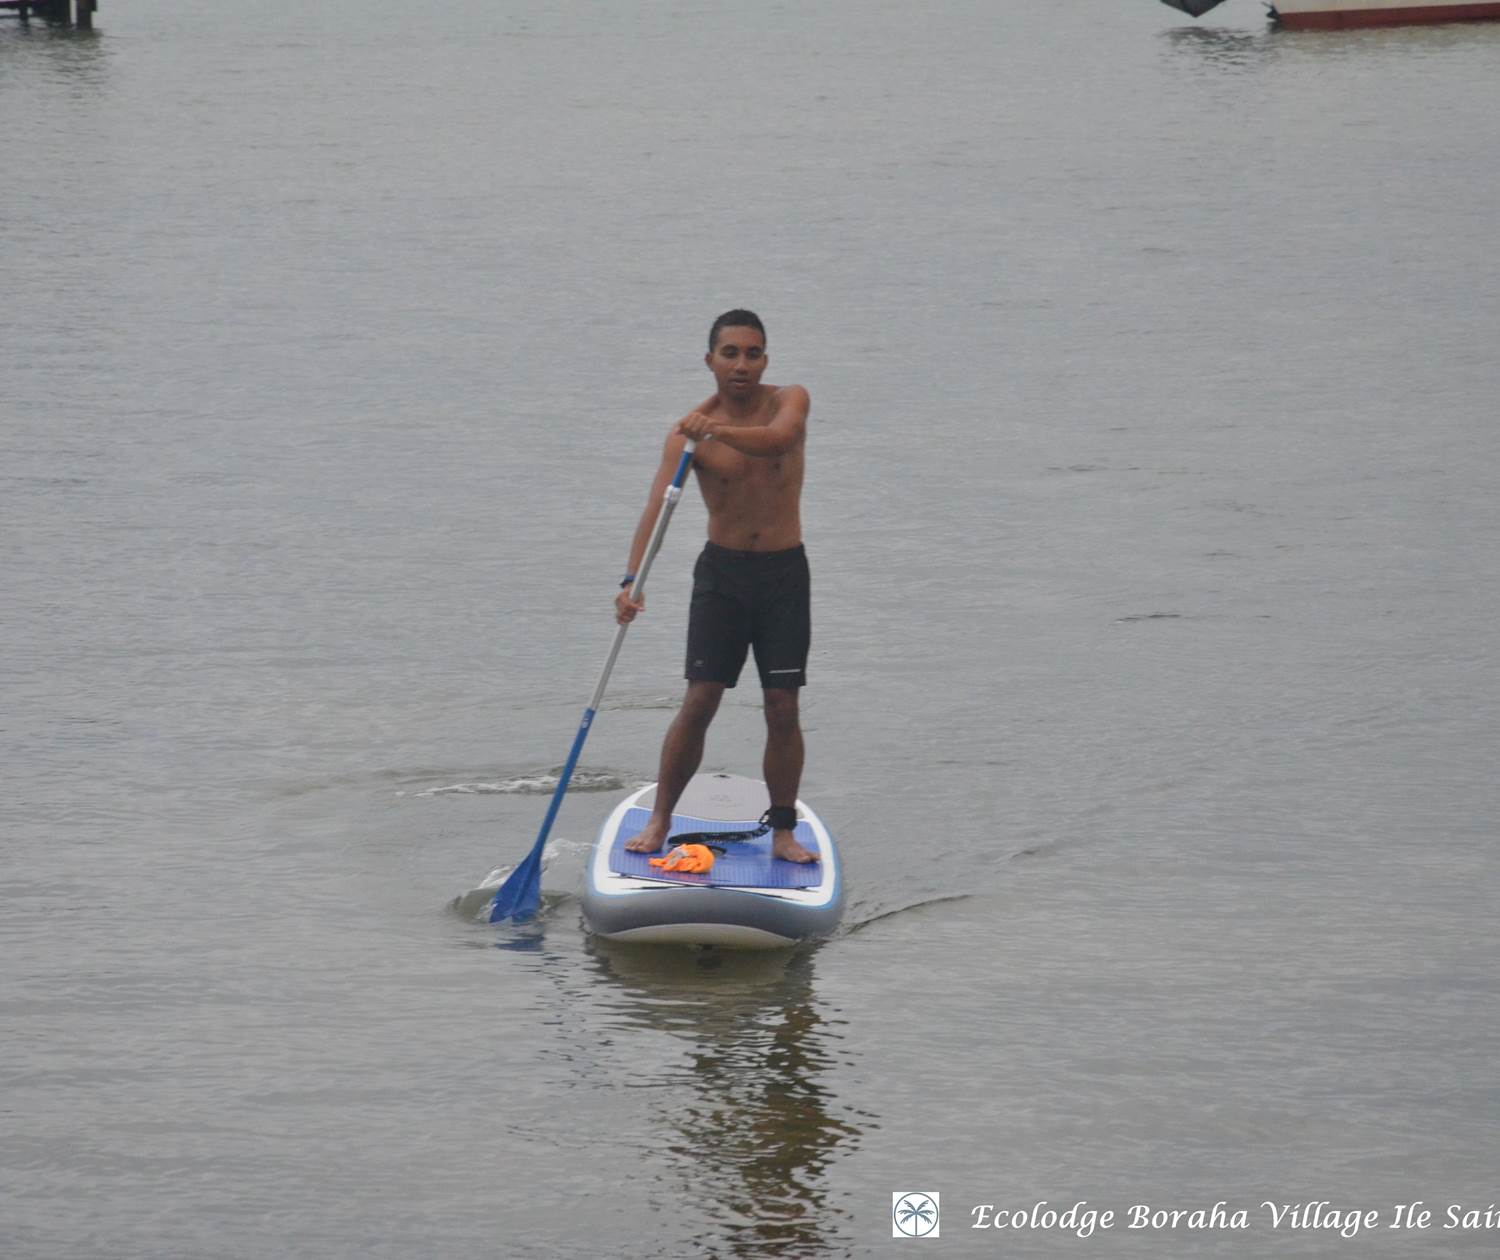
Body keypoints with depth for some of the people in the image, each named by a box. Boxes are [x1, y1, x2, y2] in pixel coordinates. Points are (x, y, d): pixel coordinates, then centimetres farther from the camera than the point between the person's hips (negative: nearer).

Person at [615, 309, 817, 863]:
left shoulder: (789, 400, -6)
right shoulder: (690, 431, -8)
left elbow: (779, 438, -30)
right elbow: (657, 506, -19)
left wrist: (719, 431, -48)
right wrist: (632, 579, -33)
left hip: (784, 572, 1)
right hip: (721, 571, -1)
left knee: (783, 709, -1)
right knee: (699, 701, -7)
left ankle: (783, 832, 8)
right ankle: (659, 821, 3)